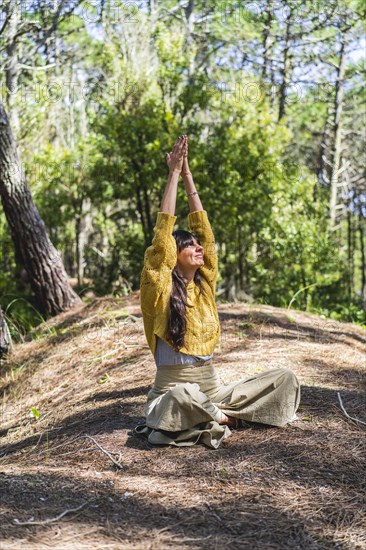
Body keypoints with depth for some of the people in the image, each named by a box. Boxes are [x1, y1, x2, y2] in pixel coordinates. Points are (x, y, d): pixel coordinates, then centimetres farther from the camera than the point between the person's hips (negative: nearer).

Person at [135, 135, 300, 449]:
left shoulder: (205, 284, 8)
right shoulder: (160, 290, -6)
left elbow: (204, 230, 5)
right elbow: (162, 235, -15)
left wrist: (188, 177, 5)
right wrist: (174, 175, -10)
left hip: (213, 388, 6)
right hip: (174, 386, -5)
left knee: (285, 378, -7)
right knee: (182, 396, -42)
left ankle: (211, 417, -12)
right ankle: (224, 418, -13)